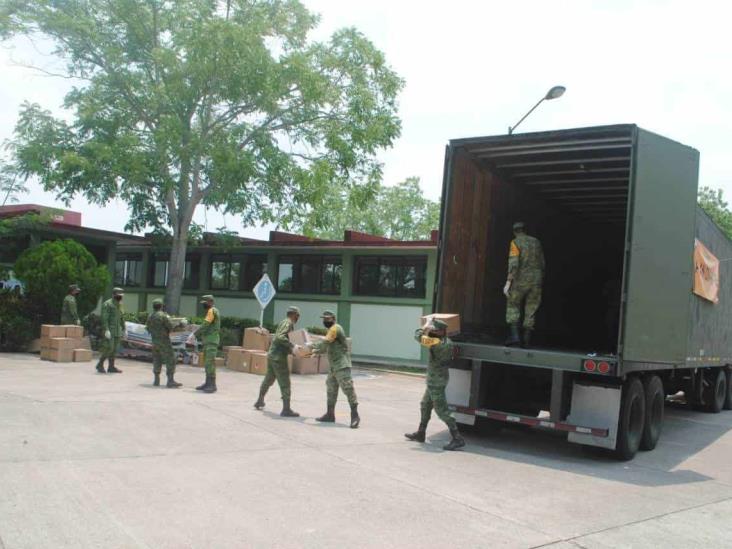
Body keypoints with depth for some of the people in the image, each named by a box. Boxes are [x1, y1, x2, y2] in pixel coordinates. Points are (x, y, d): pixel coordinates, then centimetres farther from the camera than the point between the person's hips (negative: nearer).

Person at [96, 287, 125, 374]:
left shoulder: (119, 305, 16)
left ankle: (111, 367, 9)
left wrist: (124, 329, 18)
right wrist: (106, 330, -23)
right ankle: (100, 364, 1)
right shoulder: (107, 304, -10)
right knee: (109, 348, -12)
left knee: (114, 349, 6)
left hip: (117, 331, 8)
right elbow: (104, 318, -16)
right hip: (109, 330, -8)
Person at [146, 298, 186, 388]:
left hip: (155, 341, 7)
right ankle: (170, 381, -7)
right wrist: (180, 323, -1)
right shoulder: (163, 316, -15)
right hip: (164, 341, -7)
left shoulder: (150, 317, 6)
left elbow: (148, 328, 15)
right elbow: (171, 327, -16)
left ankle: (156, 380, 16)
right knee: (170, 360, -2)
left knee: (157, 360, 15)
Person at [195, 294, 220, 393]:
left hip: (211, 341, -10)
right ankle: (208, 383, 15)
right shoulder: (211, 311, 20)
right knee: (207, 362, 11)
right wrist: (201, 335, 11)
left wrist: (196, 334, -11)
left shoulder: (212, 311, -11)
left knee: (210, 362, -13)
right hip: (208, 341, 10)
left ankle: (212, 385, -14)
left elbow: (205, 325, -18)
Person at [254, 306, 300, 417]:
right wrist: (292, 346, -27)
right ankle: (286, 409, -7)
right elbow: (280, 337, -27)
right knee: (285, 383, -6)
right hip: (278, 357, -10)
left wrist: (291, 350, 10)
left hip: (272, 355, 10)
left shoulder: (284, 323, 17)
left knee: (268, 379, 24)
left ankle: (260, 401, 38)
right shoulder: (288, 323, -12)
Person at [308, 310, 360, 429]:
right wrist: (315, 351, 17)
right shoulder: (331, 330, 20)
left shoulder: (335, 328, -11)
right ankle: (330, 415, 22)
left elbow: (325, 343, -20)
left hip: (342, 365, -11)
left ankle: (355, 416, -12)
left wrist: (312, 345, -6)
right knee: (331, 389, 14)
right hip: (334, 366, 11)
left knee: (348, 388, -12)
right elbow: (327, 348, 27)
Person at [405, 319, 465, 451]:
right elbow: (455, 350, 24)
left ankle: (457, 439, -7)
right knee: (425, 405, 21)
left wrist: (425, 327, 5)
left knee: (442, 410, -7)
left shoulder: (436, 342, -23)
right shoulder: (448, 342, 3)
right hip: (435, 381, 10)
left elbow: (418, 336, -14)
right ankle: (420, 434, 33)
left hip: (436, 381, -10)